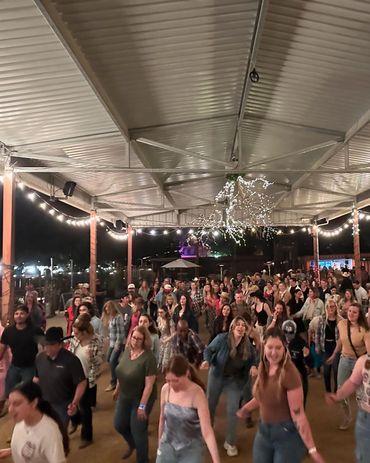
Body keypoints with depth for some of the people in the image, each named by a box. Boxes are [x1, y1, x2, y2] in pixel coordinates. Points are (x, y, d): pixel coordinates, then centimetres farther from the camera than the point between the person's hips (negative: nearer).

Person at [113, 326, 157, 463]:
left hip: (141, 399, -7)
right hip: (124, 397, 7)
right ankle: (132, 445, 52)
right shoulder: (127, 350, -7)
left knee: (138, 430, 9)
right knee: (119, 425, 20)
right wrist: (117, 389, 16)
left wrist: (142, 405, -22)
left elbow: (149, 384, -25)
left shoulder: (148, 357, -28)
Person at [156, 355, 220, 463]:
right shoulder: (165, 389, -13)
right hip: (167, 445, 3)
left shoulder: (197, 394, -24)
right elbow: (162, 418, 3)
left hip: (191, 449, -3)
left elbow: (207, 431, -25)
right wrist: (159, 443, 14)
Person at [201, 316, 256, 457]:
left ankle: (230, 443, 24)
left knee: (233, 411, 3)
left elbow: (252, 361, 0)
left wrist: (253, 367, -22)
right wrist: (207, 361, -30)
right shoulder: (222, 338, -23)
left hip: (234, 380, 1)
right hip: (217, 376, -1)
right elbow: (208, 349, -12)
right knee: (210, 405, 16)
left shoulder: (248, 346, -15)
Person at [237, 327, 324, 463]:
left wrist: (312, 449, -22)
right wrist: (246, 408, 19)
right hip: (264, 430, 7)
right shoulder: (263, 367, -4)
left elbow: (298, 415, -23)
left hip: (287, 433, -6)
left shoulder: (290, 373, -26)